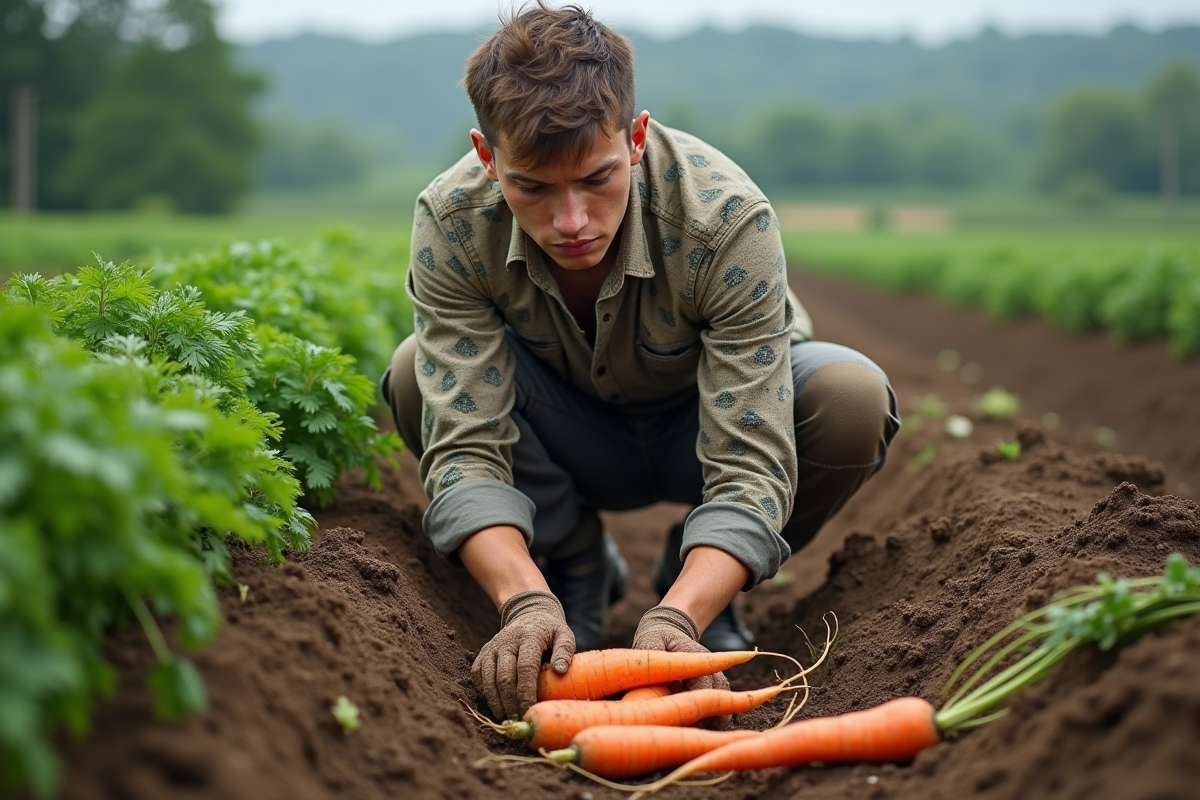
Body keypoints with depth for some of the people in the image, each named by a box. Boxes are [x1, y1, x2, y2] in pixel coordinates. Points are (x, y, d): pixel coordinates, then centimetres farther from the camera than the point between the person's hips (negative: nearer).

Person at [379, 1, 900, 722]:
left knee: (852, 400, -33)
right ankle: (575, 569, -1)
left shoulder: (730, 220, -35)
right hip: (576, 441, 1)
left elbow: (751, 465, -36)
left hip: (708, 422, -1)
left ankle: (691, 589, -4)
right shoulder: (452, 223, -29)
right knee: (421, 377, -28)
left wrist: (677, 620, -51)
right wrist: (526, 601, -47)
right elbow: (463, 446, -31)